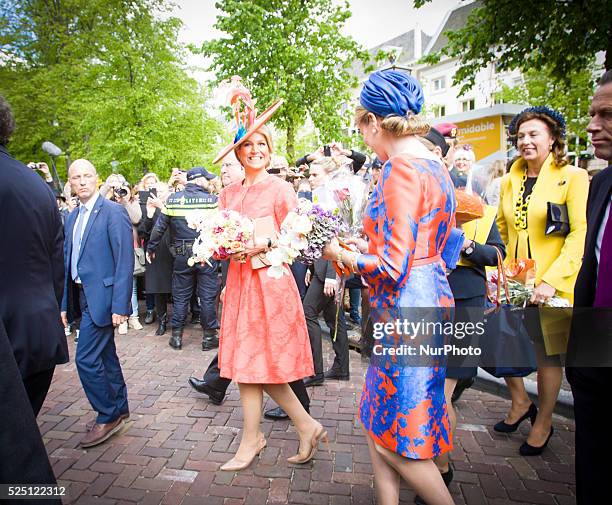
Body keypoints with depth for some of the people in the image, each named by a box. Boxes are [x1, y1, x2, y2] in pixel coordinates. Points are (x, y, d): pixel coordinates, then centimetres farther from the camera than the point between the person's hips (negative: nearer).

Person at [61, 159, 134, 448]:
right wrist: (65, 303, 12)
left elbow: (124, 261, -16)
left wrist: (119, 305, -19)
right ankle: (119, 410, 31)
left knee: (87, 358, -7)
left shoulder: (114, 212, -11)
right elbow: (68, 262, 15)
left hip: (102, 296, -8)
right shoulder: (72, 217, 12)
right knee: (105, 356, 16)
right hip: (81, 295, 8)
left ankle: (108, 416, 11)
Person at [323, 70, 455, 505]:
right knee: (379, 422, 21)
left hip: (407, 310, -10)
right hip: (431, 296, 10)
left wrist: (341, 255, -6)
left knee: (397, 439, 8)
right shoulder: (434, 165, 10)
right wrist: (364, 245, 15)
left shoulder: (401, 169, -20)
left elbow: (391, 268, -23)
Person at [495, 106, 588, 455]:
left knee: (548, 352, 9)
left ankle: (543, 423, 30)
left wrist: (552, 280, -22)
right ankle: (520, 402, 35)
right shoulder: (511, 180, 8)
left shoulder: (573, 177, -7)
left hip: (553, 284, -5)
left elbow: (581, 234, -14)